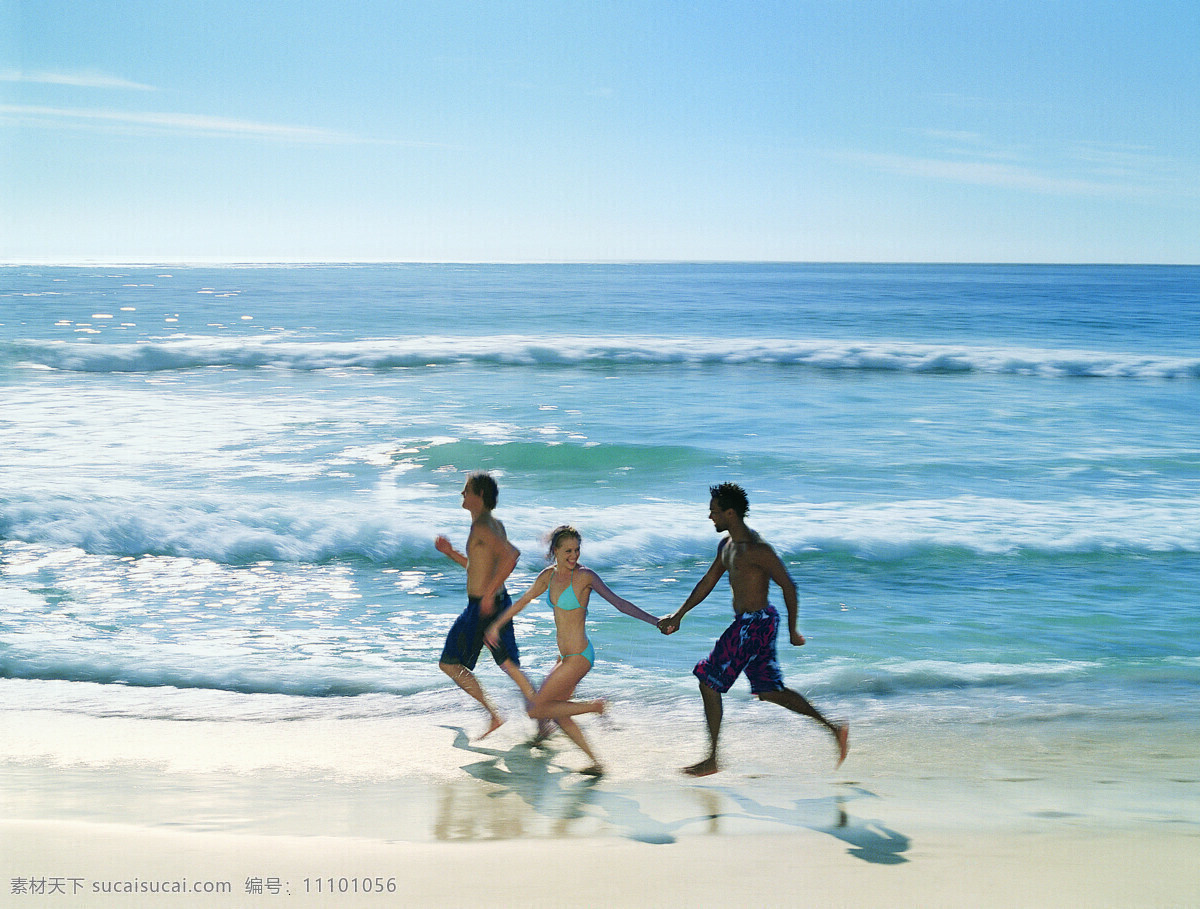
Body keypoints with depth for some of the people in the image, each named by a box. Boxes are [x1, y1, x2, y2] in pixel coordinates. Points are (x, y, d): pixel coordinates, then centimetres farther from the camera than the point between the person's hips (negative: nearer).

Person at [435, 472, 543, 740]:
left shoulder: (481, 526, -16)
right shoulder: (495, 525, 13)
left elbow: (510, 555, -31)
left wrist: (489, 593, -28)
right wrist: (451, 553, 20)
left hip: (482, 606, -9)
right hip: (498, 603, 9)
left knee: (450, 663, 4)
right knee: (509, 665, 13)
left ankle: (493, 715, 2)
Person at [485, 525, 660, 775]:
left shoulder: (585, 576, -14)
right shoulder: (549, 575, 5)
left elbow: (619, 602, -14)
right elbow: (523, 601, 19)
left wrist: (655, 621, -21)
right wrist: (496, 625, 27)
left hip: (578, 658, -8)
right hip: (566, 656, 8)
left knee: (537, 709, -7)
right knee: (557, 713, 16)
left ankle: (596, 707, 1)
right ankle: (595, 762, 23)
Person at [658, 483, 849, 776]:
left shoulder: (756, 549, -18)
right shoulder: (726, 545, 11)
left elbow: (788, 586, -16)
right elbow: (707, 583, 20)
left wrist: (793, 631, -10)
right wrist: (678, 616, 20)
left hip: (755, 624, -10)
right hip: (746, 623, 10)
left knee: (708, 680, -3)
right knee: (769, 690, 13)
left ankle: (712, 760, 4)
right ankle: (833, 728, 15)